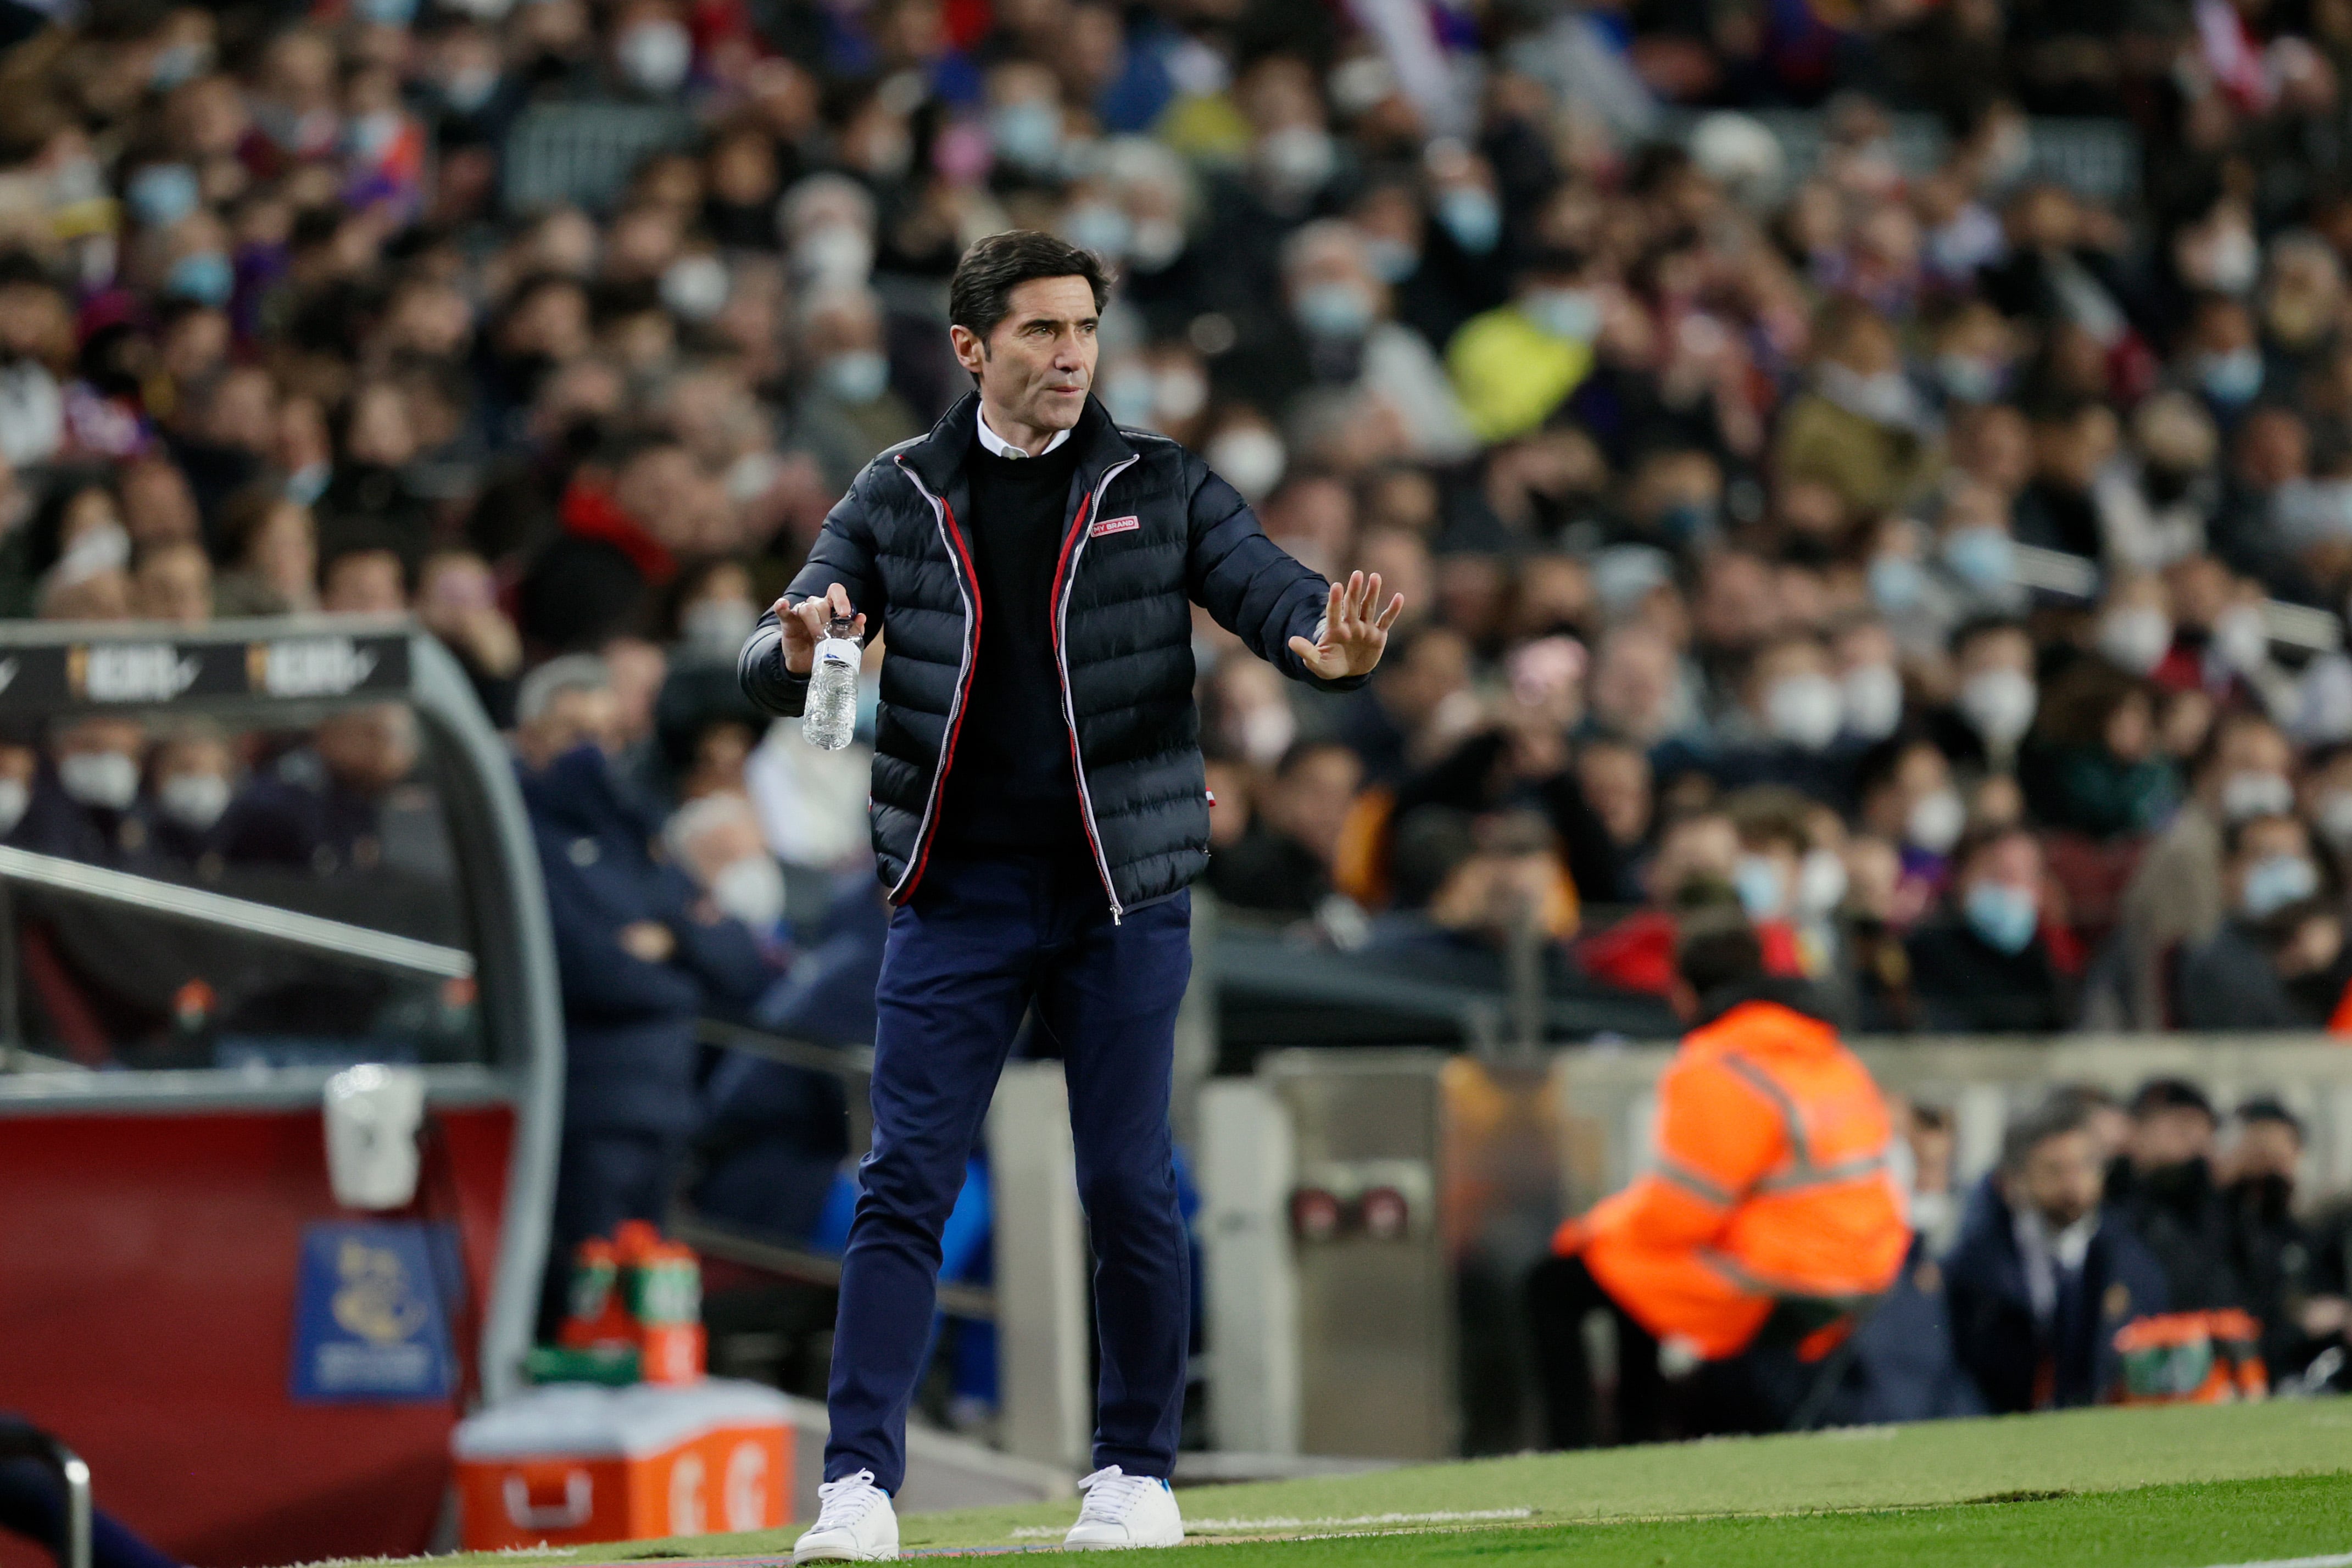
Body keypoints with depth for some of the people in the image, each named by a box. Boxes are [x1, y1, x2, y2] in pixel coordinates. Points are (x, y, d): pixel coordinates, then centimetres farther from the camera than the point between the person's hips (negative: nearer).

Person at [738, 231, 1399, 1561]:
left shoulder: (1161, 488, 4)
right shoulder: (899, 499, 6)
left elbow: (1276, 592, -5)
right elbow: (777, 660, 3)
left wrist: (1328, 644, -30)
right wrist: (797, 653, -22)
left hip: (1124, 890, -1)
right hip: (957, 891, 1)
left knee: (1130, 1187, 2)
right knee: (907, 1186, -5)